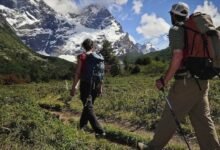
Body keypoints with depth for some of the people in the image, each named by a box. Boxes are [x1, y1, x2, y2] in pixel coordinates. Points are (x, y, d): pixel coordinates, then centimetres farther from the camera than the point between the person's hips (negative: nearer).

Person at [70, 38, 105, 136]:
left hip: (85, 85, -6)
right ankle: (82, 126, 37)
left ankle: (99, 131, -8)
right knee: (88, 105, 21)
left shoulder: (82, 57, -9)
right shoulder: (99, 57, 4)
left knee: (89, 108, -2)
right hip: (96, 85, 6)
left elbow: (78, 73, -12)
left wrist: (74, 87, -7)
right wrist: (100, 87, 15)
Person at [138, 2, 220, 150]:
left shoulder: (176, 30, -7)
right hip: (201, 81, 8)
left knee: (170, 118, 4)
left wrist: (164, 81, -15)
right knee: (202, 119, 10)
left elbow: (178, 56, -20)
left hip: (186, 82, -8)